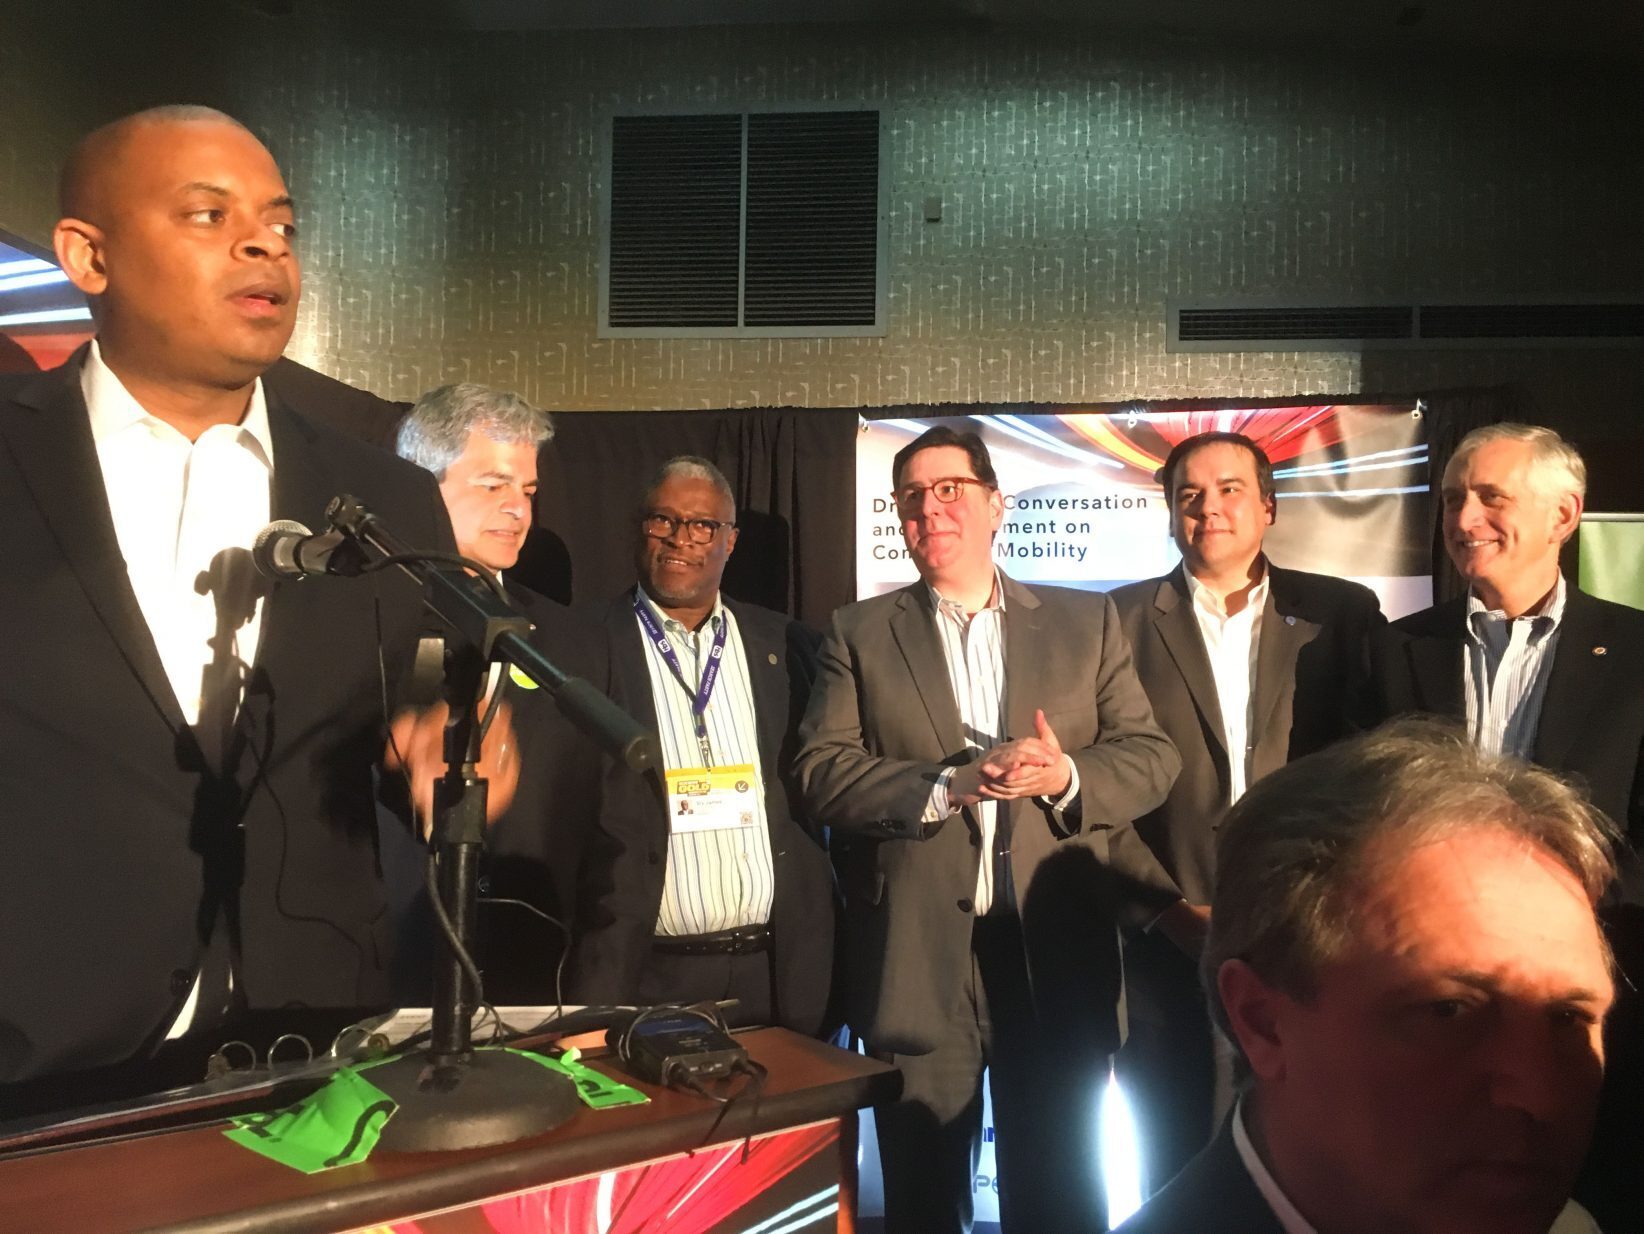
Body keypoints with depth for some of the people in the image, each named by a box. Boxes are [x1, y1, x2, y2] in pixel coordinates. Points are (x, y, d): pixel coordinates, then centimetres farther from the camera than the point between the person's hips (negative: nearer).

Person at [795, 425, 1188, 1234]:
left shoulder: (1086, 621, 8)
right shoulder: (860, 634, 5)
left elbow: (1152, 758, 4)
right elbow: (822, 772, -5)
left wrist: (1067, 777, -16)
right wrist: (947, 786, -18)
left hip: (1058, 956, 1)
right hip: (915, 962, -1)